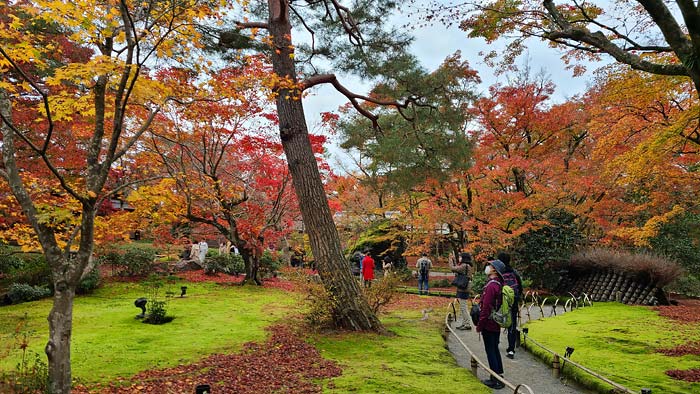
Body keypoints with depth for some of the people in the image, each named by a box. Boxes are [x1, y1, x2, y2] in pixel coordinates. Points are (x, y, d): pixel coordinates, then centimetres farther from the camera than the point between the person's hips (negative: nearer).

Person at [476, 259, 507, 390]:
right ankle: (499, 376, 28)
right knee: (495, 349, 19)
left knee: (490, 352, 1)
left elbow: (486, 308, -23)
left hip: (488, 325, -9)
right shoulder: (500, 284, 6)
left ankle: (495, 380, 9)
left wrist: (479, 325, -16)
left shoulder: (491, 286, -22)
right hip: (497, 324, 9)